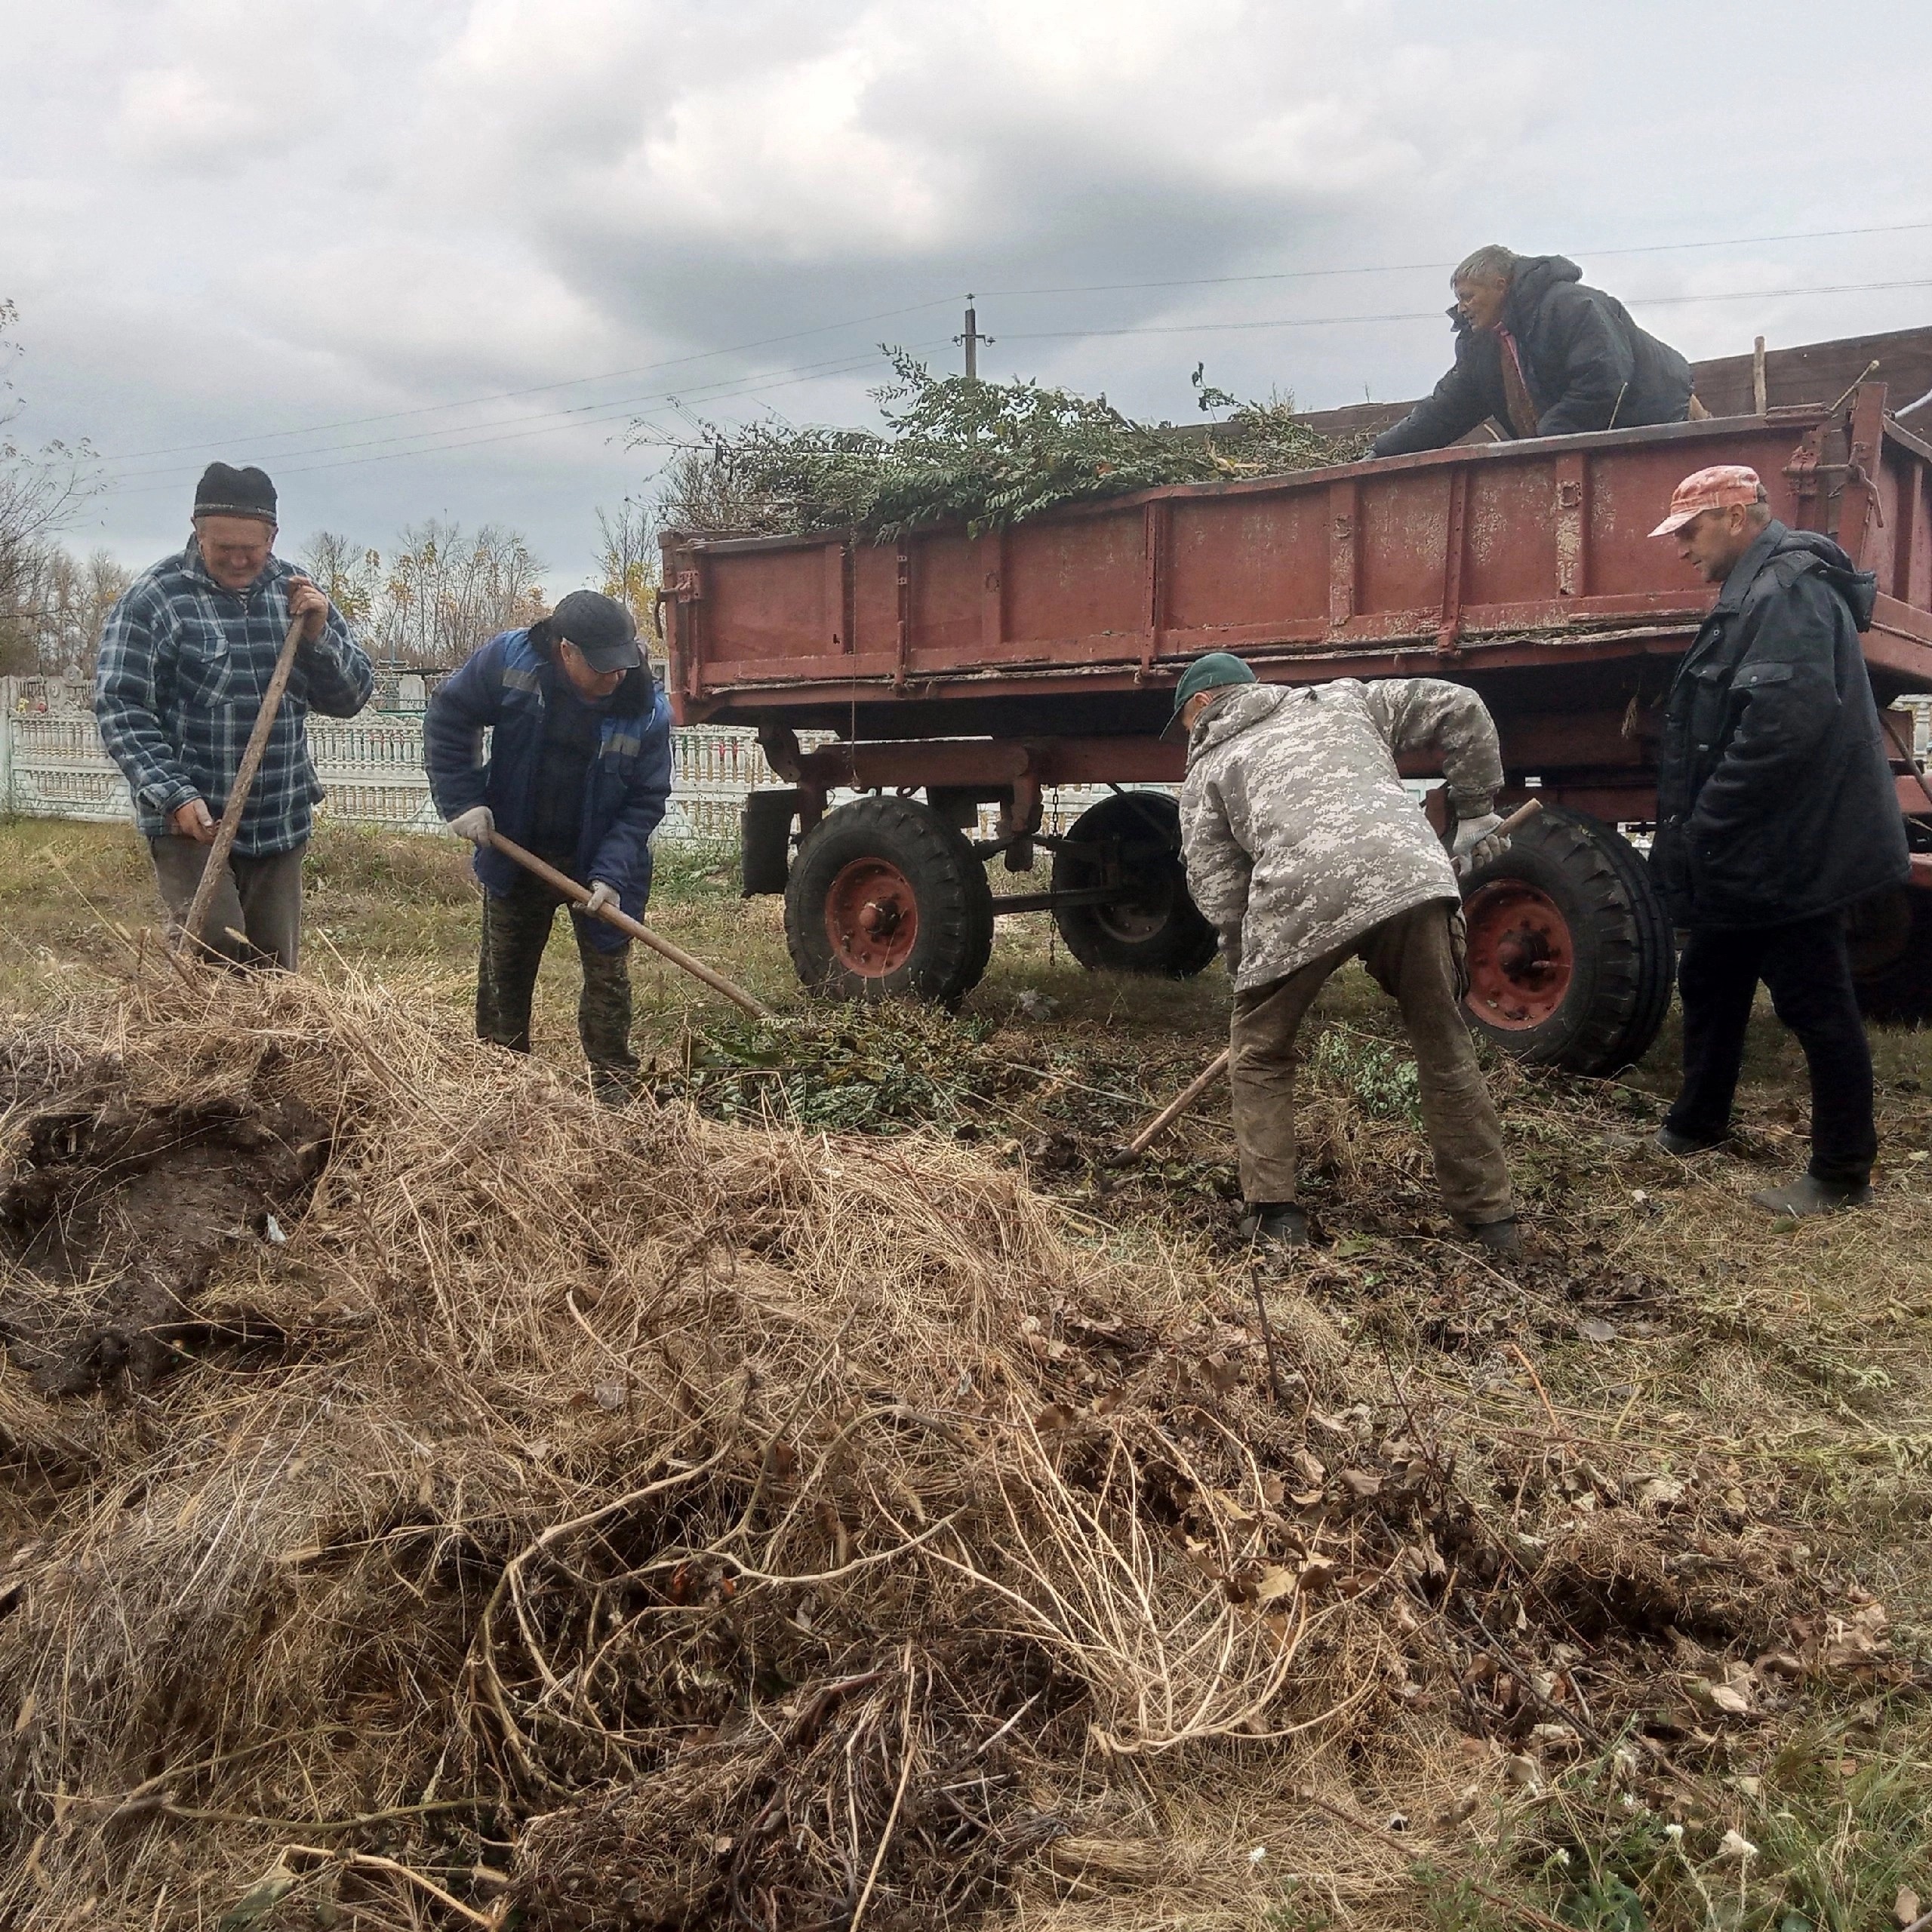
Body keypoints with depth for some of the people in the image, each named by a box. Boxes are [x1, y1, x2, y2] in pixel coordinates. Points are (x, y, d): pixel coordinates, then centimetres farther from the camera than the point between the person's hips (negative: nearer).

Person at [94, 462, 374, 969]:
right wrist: (174, 794, -21)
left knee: (275, 971, 10)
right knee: (212, 955, -15)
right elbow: (119, 707, -10)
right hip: (190, 820, -4)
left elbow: (352, 698, 9)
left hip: (281, 827, 5)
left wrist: (319, 635, -10)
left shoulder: (294, 592, 7)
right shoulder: (154, 598, -7)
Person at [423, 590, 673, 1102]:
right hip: (516, 852, 2)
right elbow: (448, 718, -6)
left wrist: (611, 873, -25)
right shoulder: (508, 659, -19)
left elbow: (646, 801, -14)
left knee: (608, 974, 4)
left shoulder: (648, 711, -20)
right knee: (503, 972, 14)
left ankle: (614, 1089, 15)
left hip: (599, 863, -1)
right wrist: (462, 800, -14)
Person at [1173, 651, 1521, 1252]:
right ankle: (1490, 1217, 25)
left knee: (1258, 1053, 21)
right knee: (1445, 1050, 19)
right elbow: (1458, 708, 27)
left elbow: (1216, 890, 15)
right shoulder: (1341, 700, 33)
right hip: (1412, 877, 3)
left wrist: (1248, 970, 28)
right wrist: (1476, 813, 34)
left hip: (1300, 901, -2)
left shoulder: (1209, 766, 25)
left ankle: (1274, 1212, 18)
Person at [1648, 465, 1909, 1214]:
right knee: (1710, 984, 21)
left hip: (1789, 855, -11)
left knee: (1817, 1007, -1)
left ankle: (1842, 1177, 10)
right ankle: (1696, 1124, 37)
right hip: (1750, 855, 11)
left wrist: (1704, 826, -24)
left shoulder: (1787, 590, -18)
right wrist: (1693, 830, 15)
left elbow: (1784, 724, -30)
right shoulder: (1756, 591, 16)